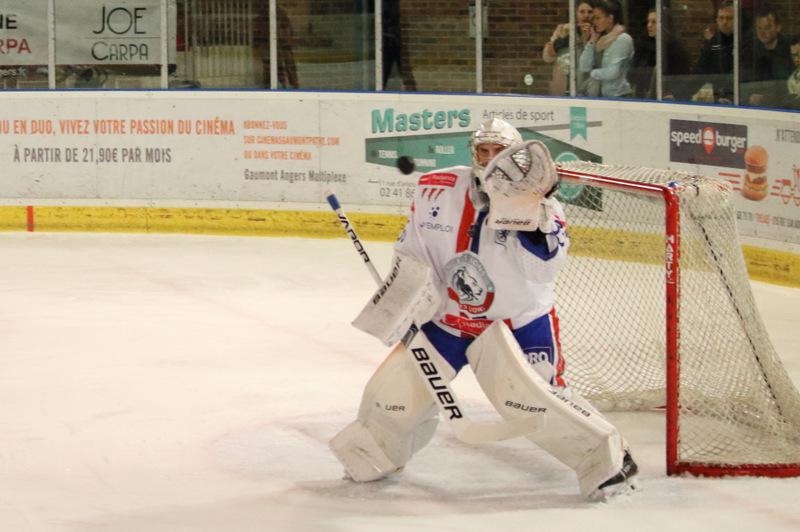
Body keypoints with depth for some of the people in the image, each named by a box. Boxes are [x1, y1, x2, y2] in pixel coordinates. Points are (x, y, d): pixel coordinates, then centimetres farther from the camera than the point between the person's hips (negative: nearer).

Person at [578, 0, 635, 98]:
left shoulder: (623, 39, -8)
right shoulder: (600, 39, 12)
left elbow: (613, 72, -16)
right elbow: (583, 67, 4)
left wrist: (592, 73, 1)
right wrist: (592, 40, 2)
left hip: (616, 96, -6)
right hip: (595, 95, 6)